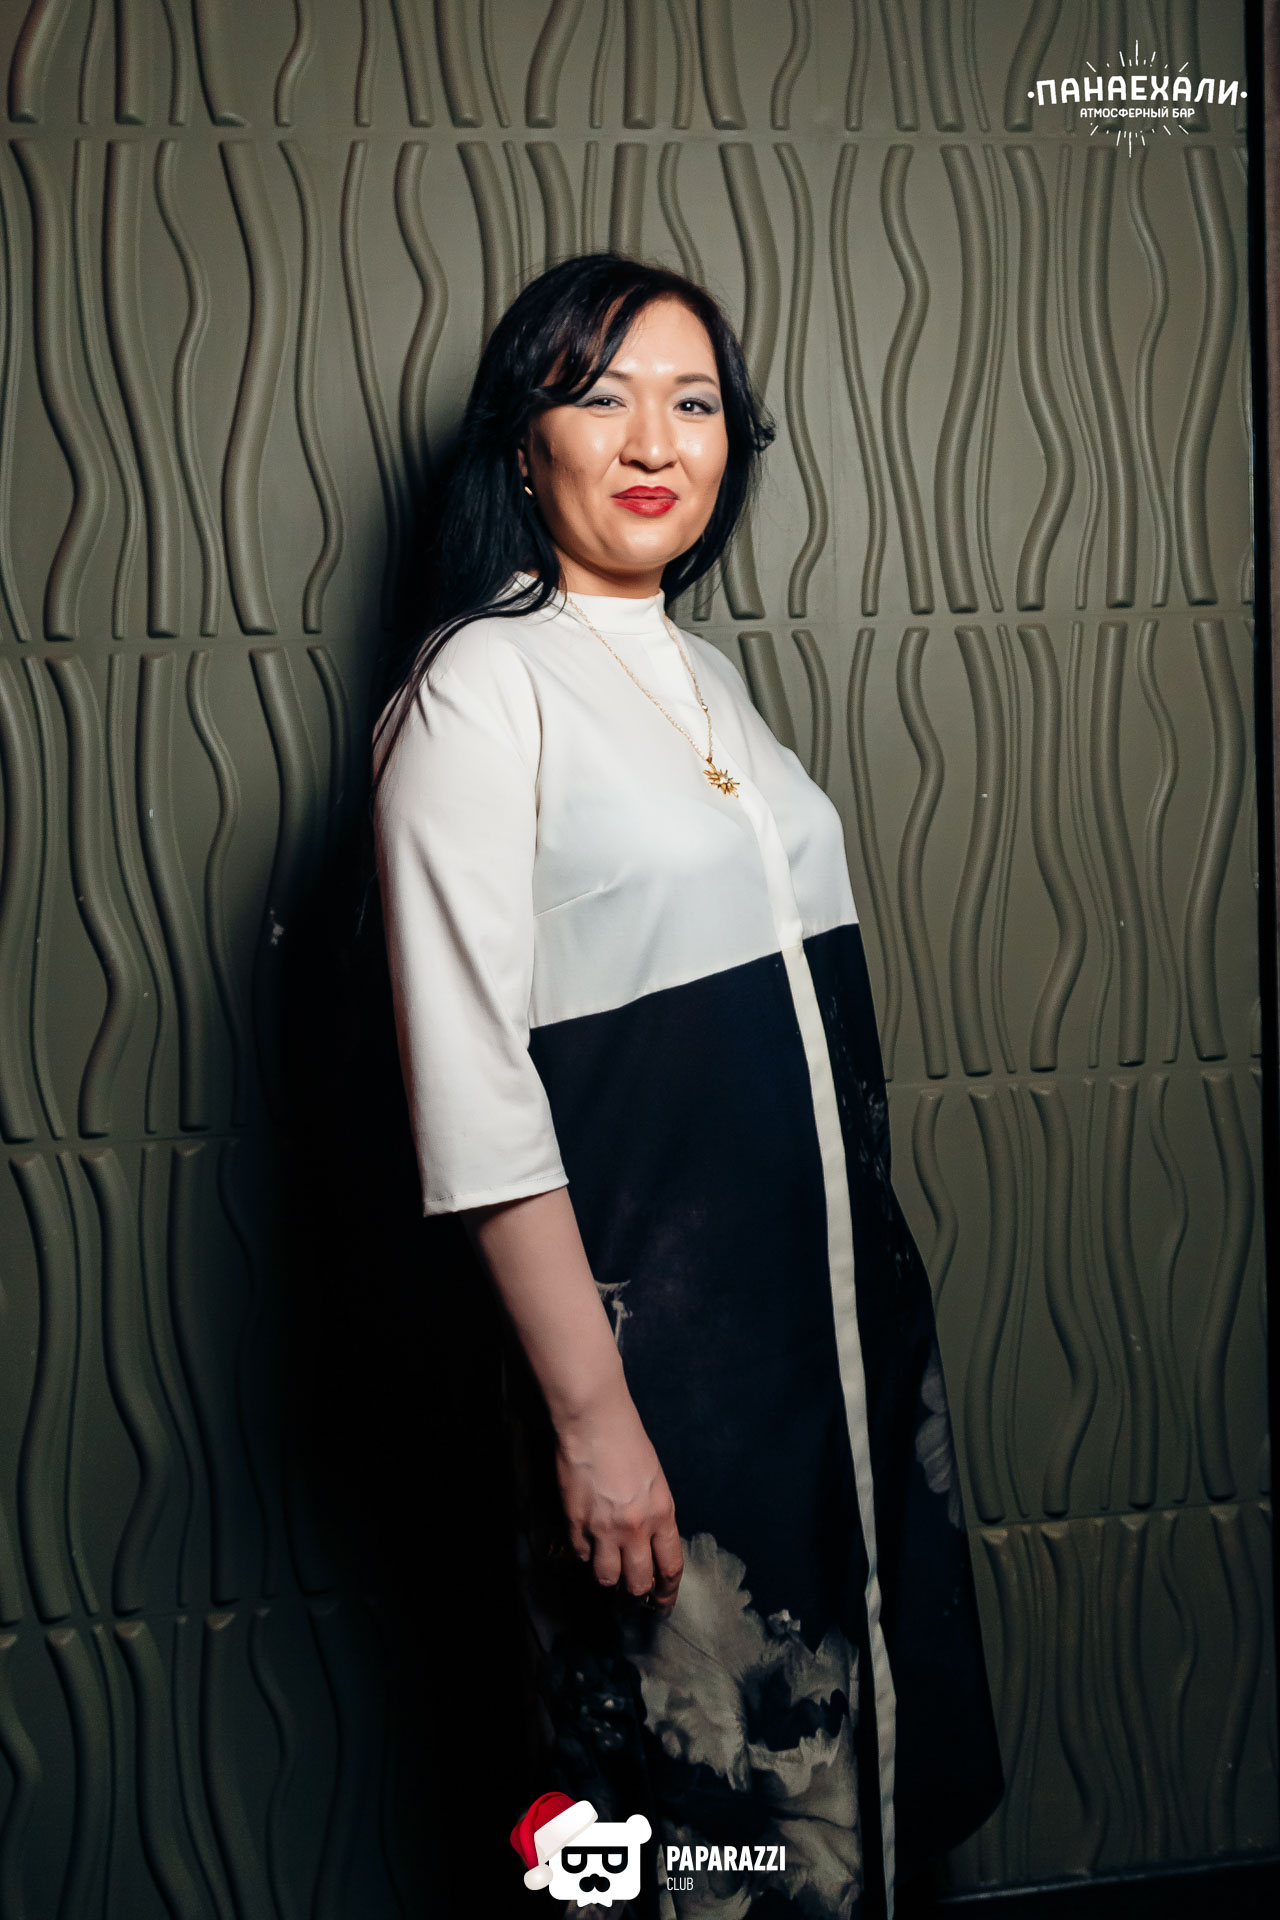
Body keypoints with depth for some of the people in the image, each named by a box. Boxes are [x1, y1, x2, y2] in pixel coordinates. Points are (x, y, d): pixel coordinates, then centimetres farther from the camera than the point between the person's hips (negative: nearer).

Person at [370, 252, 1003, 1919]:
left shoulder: (706, 674, 11)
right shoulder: (478, 689, -13)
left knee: (847, 1728, 20)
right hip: (654, 1325, -7)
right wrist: (589, 1408, -18)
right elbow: (473, 1096, -18)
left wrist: (879, 1291, 17)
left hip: (840, 1298, 8)